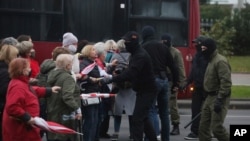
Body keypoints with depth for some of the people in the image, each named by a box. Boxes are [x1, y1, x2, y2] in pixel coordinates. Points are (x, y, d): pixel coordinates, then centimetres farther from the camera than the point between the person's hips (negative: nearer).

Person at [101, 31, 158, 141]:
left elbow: (130, 73, -34)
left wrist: (110, 79, -38)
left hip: (146, 91, -10)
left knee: (137, 119, -13)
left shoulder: (141, 56, -22)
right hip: (142, 90, 10)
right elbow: (131, 71, 19)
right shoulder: (136, 54, 11)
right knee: (143, 118, 18)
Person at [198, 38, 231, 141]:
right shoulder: (211, 60, 17)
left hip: (218, 98, -10)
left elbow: (226, 82, -23)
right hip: (210, 97, 10)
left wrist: (219, 100, -26)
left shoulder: (220, 61, -15)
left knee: (217, 128, -13)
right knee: (203, 126, 7)